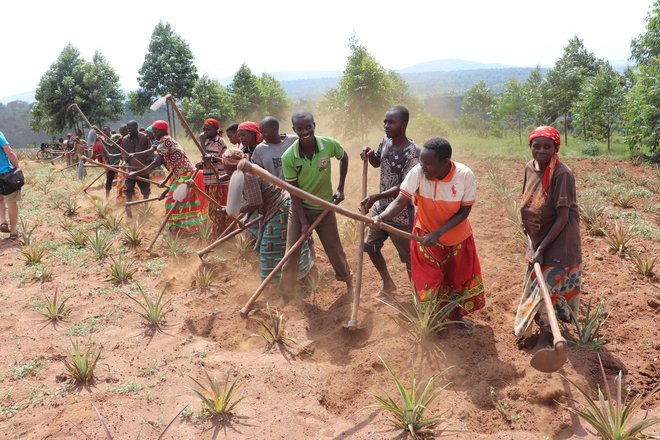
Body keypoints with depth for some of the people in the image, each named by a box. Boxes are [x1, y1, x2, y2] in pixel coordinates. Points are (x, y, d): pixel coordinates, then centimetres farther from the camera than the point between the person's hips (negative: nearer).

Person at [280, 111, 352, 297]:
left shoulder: (329, 144, -18)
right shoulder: (288, 157, -21)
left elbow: (344, 157, 6)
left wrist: (340, 188, 2)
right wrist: (303, 222, -16)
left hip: (325, 208, 1)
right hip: (299, 209, -1)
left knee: (334, 250, 13)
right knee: (291, 253, 1)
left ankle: (348, 282, 38)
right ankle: (286, 292, 17)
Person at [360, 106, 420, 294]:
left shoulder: (412, 152, -23)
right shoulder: (385, 141, -1)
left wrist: (376, 196, -35)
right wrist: (370, 155, -6)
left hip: (401, 215, -8)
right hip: (380, 209, 8)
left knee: (409, 258, 4)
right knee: (371, 247, 21)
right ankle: (388, 283, 43)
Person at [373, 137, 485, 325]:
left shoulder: (465, 175, -27)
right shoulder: (418, 172, -28)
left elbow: (464, 211, -19)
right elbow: (400, 201, -32)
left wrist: (438, 233, -28)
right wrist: (382, 217, -53)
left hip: (457, 234, 1)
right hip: (426, 233, -1)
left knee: (459, 275, 18)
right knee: (430, 279, 6)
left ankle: (456, 314, 44)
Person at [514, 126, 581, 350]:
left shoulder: (562, 174, -23)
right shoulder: (530, 168, -3)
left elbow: (563, 217, -23)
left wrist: (542, 249, -24)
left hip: (558, 241, -7)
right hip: (538, 239, 7)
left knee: (548, 285, 0)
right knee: (534, 282, 20)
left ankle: (546, 332, 22)